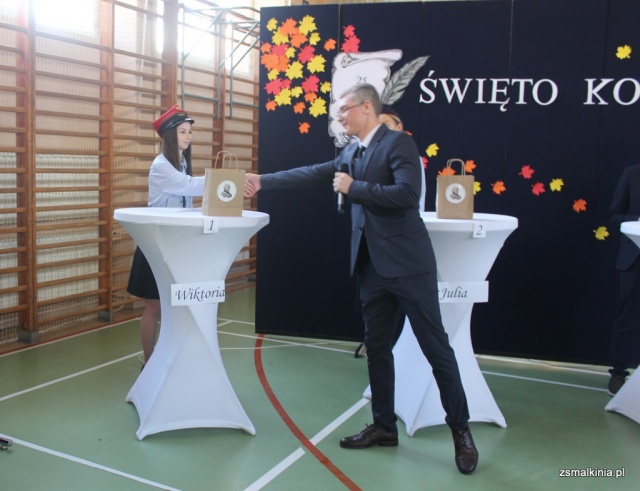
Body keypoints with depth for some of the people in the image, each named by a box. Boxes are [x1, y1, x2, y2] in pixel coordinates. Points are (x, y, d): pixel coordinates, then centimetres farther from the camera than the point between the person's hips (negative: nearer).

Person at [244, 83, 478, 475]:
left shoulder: (398, 142, -10)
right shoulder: (351, 153, 14)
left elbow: (408, 194, -23)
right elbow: (311, 174, 18)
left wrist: (353, 188, -17)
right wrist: (263, 182, 18)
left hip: (408, 264, -8)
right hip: (373, 266, 8)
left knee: (436, 348, 0)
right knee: (377, 348, 14)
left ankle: (461, 431, 14)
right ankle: (384, 426, 27)